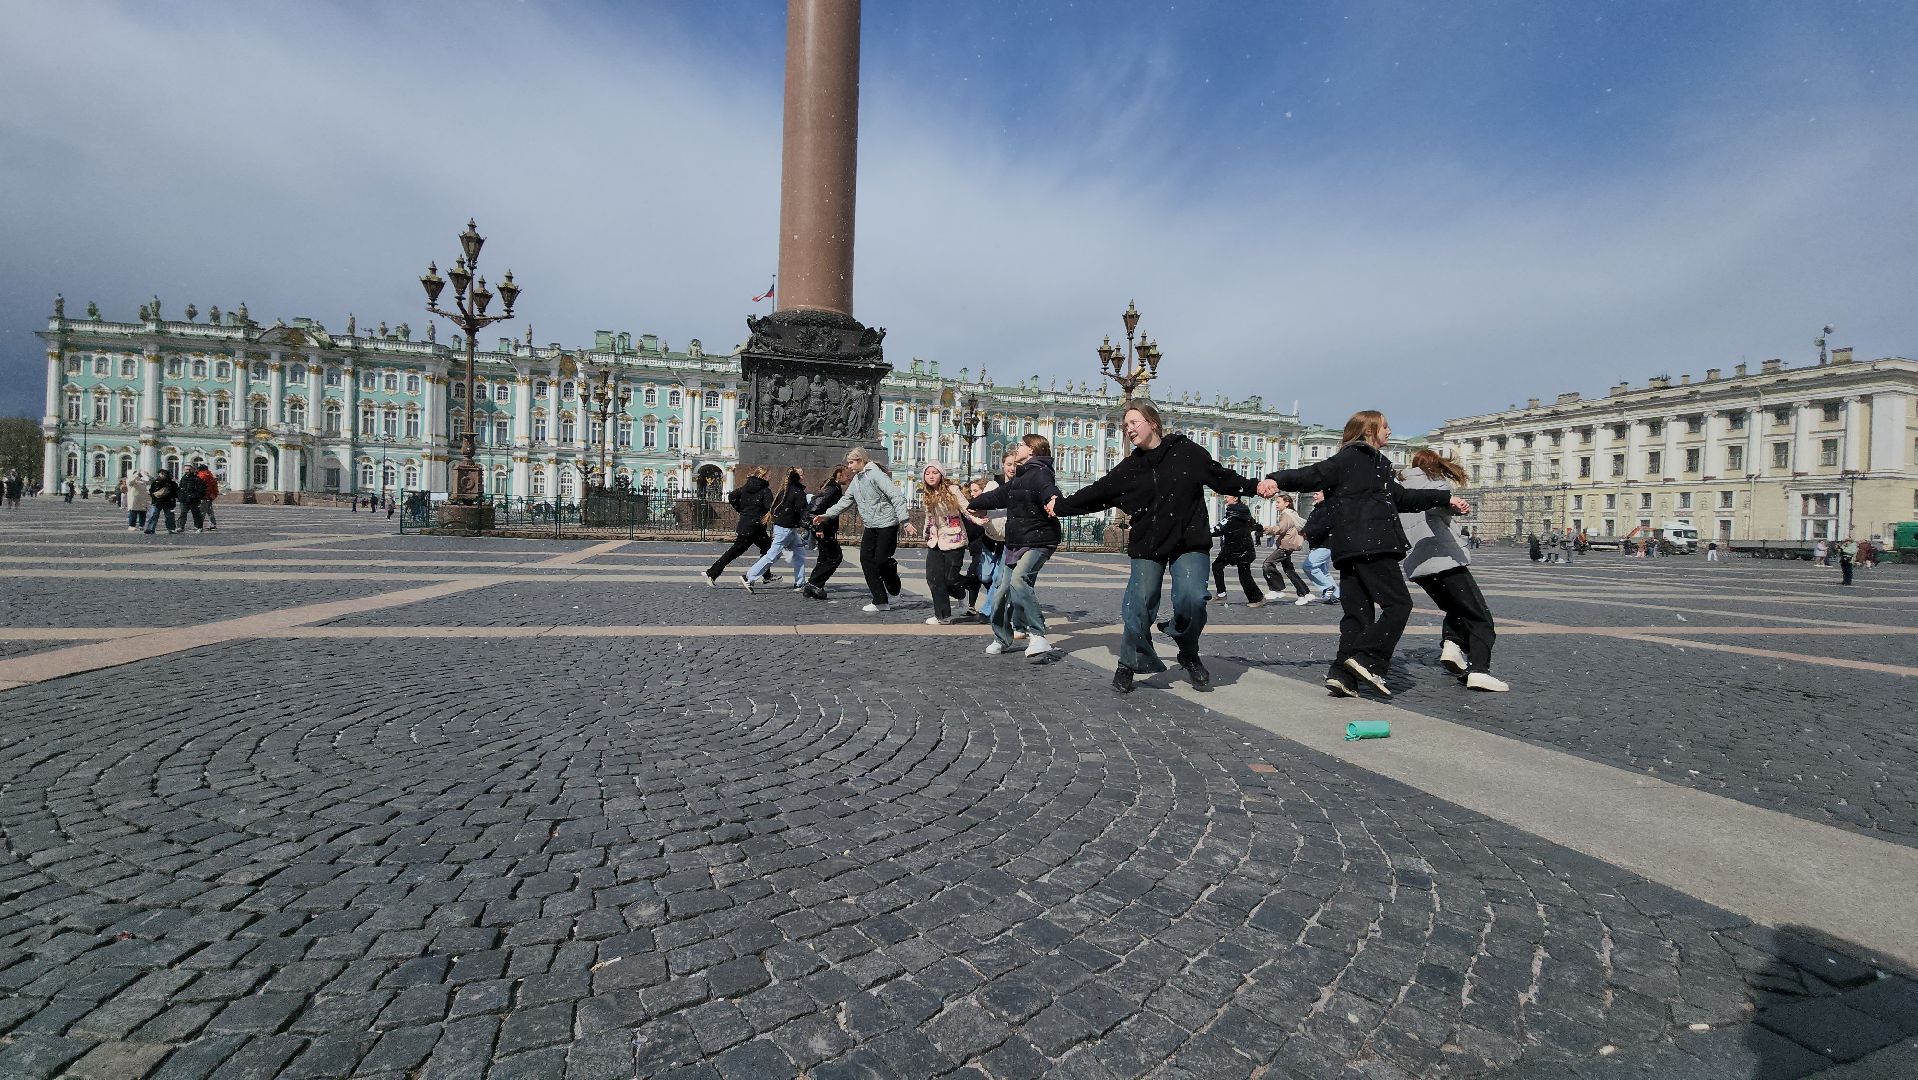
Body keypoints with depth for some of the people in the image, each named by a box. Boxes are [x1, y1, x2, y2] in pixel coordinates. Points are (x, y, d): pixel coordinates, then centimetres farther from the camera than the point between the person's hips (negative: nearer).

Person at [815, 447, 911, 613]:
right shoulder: (856, 479, 13)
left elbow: (896, 496, -21)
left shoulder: (875, 474, -14)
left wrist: (904, 520, -28)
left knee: (881, 560, -8)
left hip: (887, 525, -9)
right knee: (866, 559, 1)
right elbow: (845, 501, 21)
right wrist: (827, 515, 13)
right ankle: (881, 601, 6)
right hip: (871, 526, 9)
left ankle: (893, 591, 21)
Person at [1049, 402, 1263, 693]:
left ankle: (1190, 657, 12)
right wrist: (1060, 506, 12)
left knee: (1191, 600, -16)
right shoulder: (1129, 468, 5)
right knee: (1139, 606, -7)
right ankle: (1129, 664, 12)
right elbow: (1095, 493, 10)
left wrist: (1254, 487, -5)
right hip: (1147, 546, 2)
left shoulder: (1187, 452, -1)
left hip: (1189, 543, -2)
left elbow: (1221, 477, 5)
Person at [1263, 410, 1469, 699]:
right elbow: (1314, 475, -10)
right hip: (1370, 545, -9)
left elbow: (1401, 499, 35)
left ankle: (1341, 674, 1)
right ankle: (1366, 659, -13)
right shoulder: (1352, 457, 0)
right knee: (1398, 603, -5)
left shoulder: (1373, 462, 28)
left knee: (1359, 612, 6)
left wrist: (1446, 498, 37)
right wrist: (1276, 480, -26)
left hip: (1351, 549, 9)